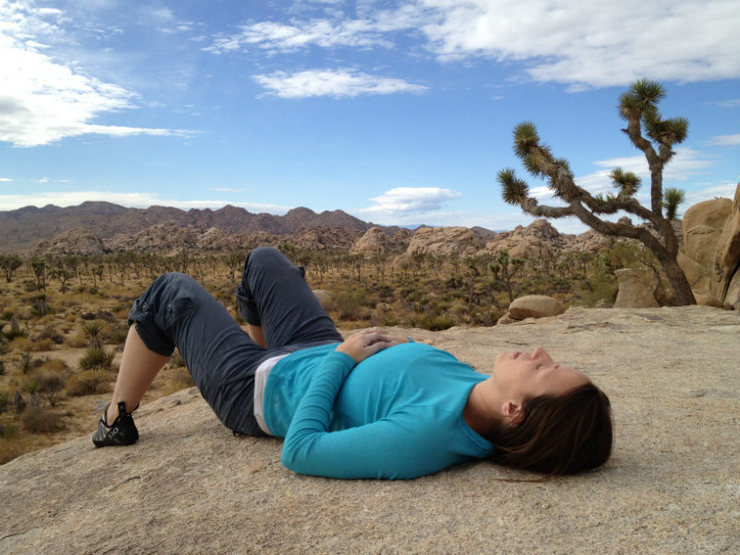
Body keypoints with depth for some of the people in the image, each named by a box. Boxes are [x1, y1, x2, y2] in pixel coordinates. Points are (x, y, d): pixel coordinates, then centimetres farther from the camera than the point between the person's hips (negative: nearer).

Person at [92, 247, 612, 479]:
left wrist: (343, 356, -28)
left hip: (258, 389, -6)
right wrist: (408, 347, -11)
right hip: (323, 352, 7)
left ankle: (116, 421, 35)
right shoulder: (484, 397, -21)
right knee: (263, 259, 24)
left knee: (170, 292, 10)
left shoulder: (425, 434, -44)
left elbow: (300, 450, -35)